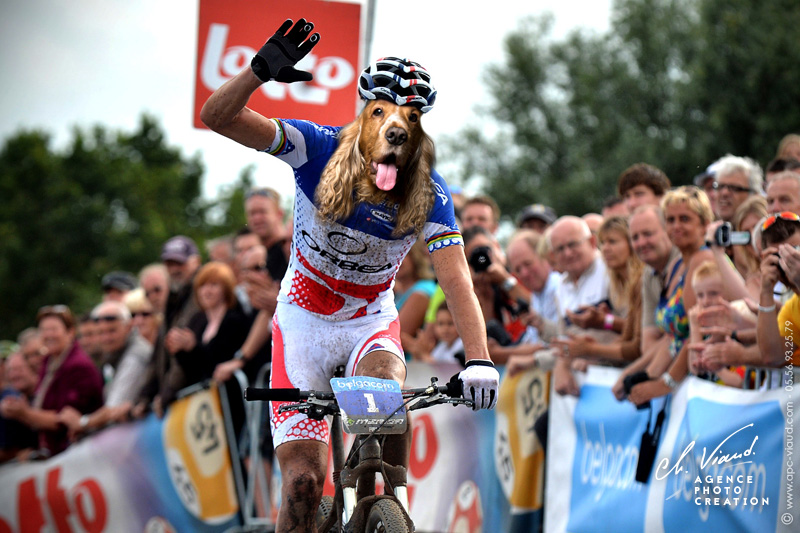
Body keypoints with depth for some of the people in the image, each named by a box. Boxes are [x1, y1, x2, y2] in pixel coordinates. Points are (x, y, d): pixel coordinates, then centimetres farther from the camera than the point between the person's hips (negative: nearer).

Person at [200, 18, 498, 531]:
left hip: (372, 321, 1)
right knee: (304, 480, -11)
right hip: (304, 320, -1)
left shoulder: (430, 195, -17)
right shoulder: (321, 151, -19)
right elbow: (217, 117, -26)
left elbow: (457, 280, -26)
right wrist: (260, 72, -46)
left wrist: (479, 359, -42)